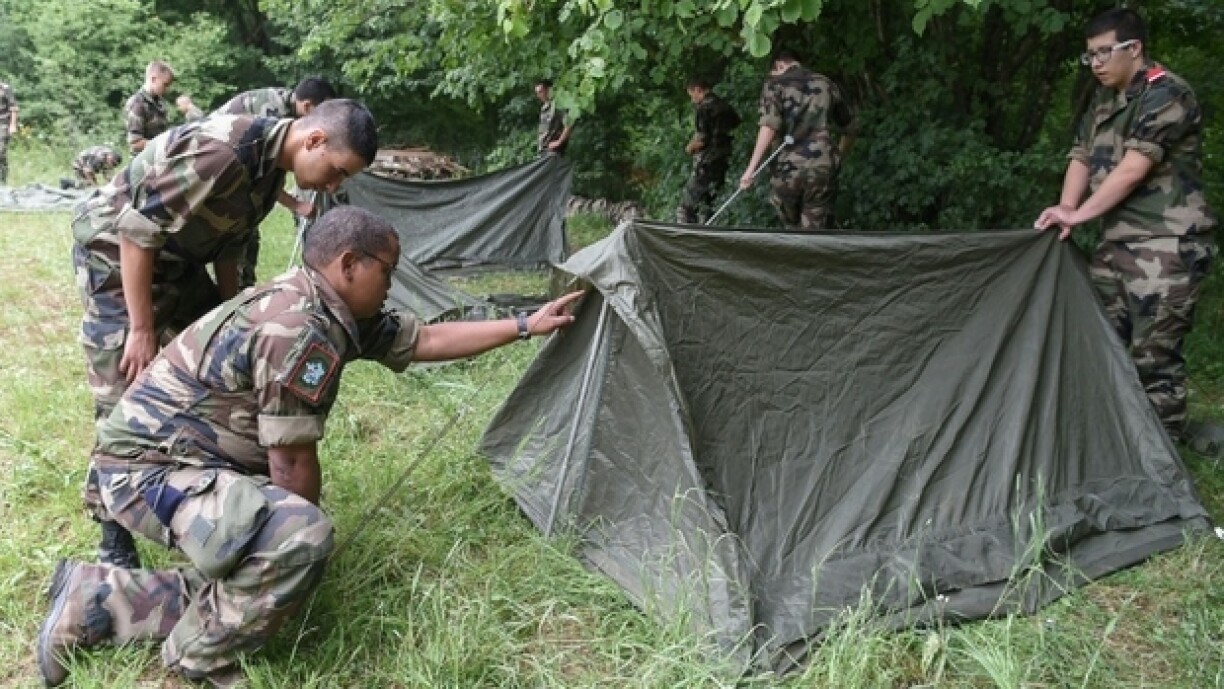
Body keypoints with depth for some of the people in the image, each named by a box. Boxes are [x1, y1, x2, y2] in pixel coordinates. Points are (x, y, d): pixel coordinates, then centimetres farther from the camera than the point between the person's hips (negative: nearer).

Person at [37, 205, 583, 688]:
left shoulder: (330, 311, 5)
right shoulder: (298, 328, -25)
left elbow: (425, 340, 13)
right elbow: (292, 460, -19)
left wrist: (526, 325, 15)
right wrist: (304, 525, -2)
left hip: (193, 462, 10)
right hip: (150, 468, -10)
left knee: (259, 575, 5)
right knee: (301, 538, -30)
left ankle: (95, 597, 12)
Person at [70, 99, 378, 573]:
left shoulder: (271, 167, -3)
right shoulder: (221, 151, -33)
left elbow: (228, 245, 11)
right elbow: (136, 232, -29)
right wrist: (142, 329, -23)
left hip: (178, 262, 9)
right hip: (116, 255, -9)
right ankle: (113, 538, 8)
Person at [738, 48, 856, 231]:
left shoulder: (775, 84, 5)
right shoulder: (827, 84, 16)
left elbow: (769, 127, -11)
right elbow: (849, 128, 23)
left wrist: (751, 168, -11)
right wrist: (838, 156, 39)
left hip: (788, 168, -2)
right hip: (822, 167, 2)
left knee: (793, 227, 18)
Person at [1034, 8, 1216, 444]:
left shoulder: (1166, 94, -11)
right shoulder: (1104, 103, 15)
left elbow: (1133, 169, -19)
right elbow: (1081, 158, 10)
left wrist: (1078, 215, -19)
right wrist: (1065, 210, -7)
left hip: (1164, 246, -8)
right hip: (1117, 242, 8)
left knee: (1154, 355, -6)